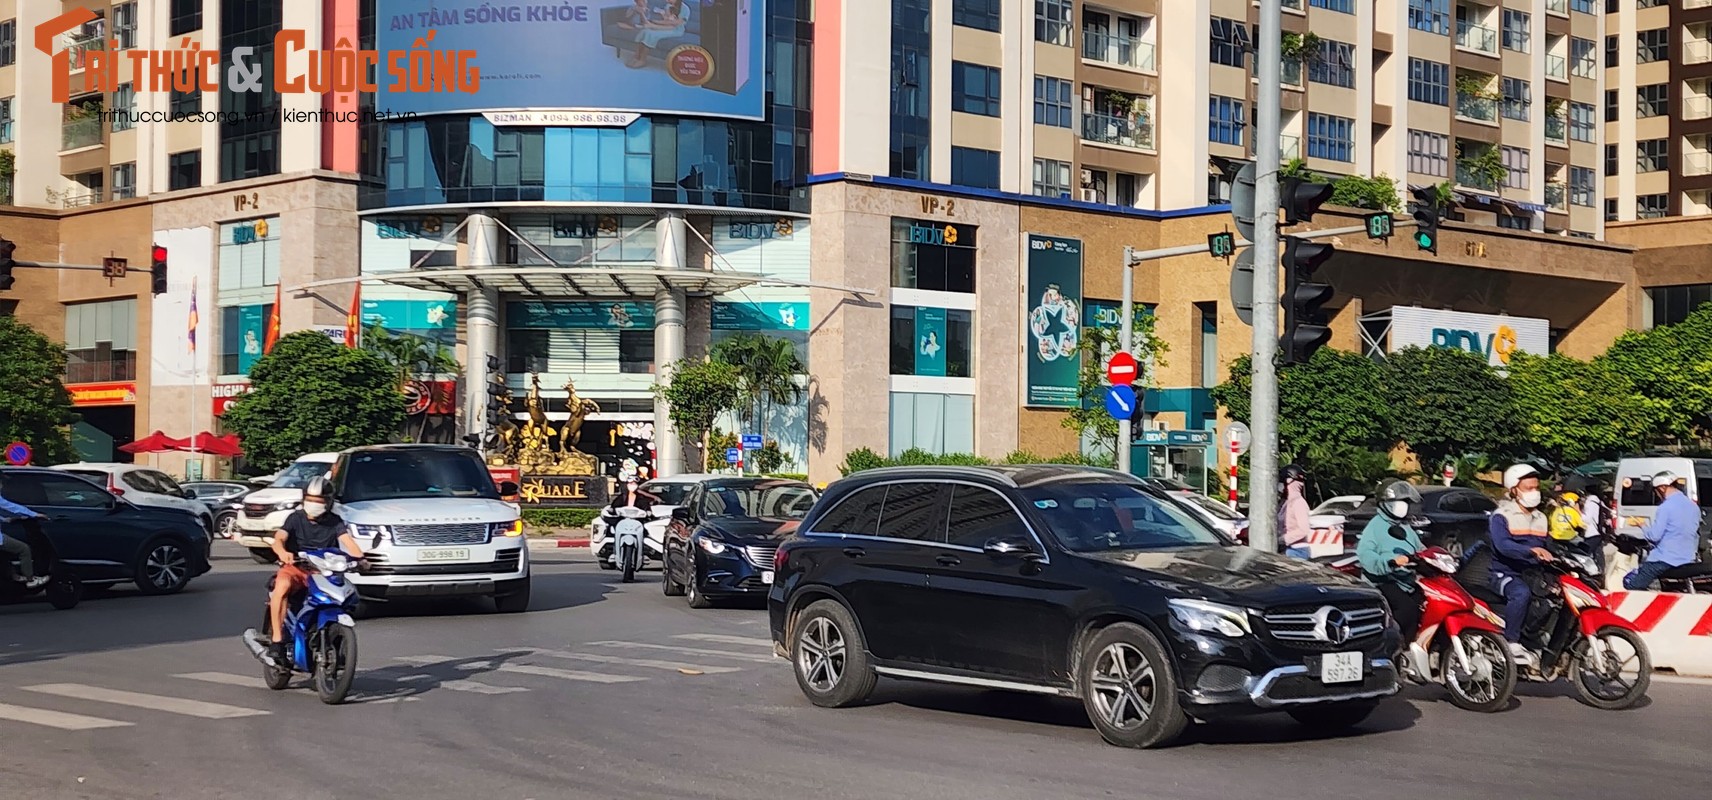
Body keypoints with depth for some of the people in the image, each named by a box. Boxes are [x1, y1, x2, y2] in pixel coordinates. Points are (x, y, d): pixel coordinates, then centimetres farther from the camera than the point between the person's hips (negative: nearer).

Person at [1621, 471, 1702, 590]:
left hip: (1666, 560, -9)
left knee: (1630, 584, -3)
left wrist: (1640, 525, -1)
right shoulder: (1693, 506, 8)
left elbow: (1654, 535, -18)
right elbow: (1696, 533, 18)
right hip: (1688, 559, 9)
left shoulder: (1666, 507, -16)